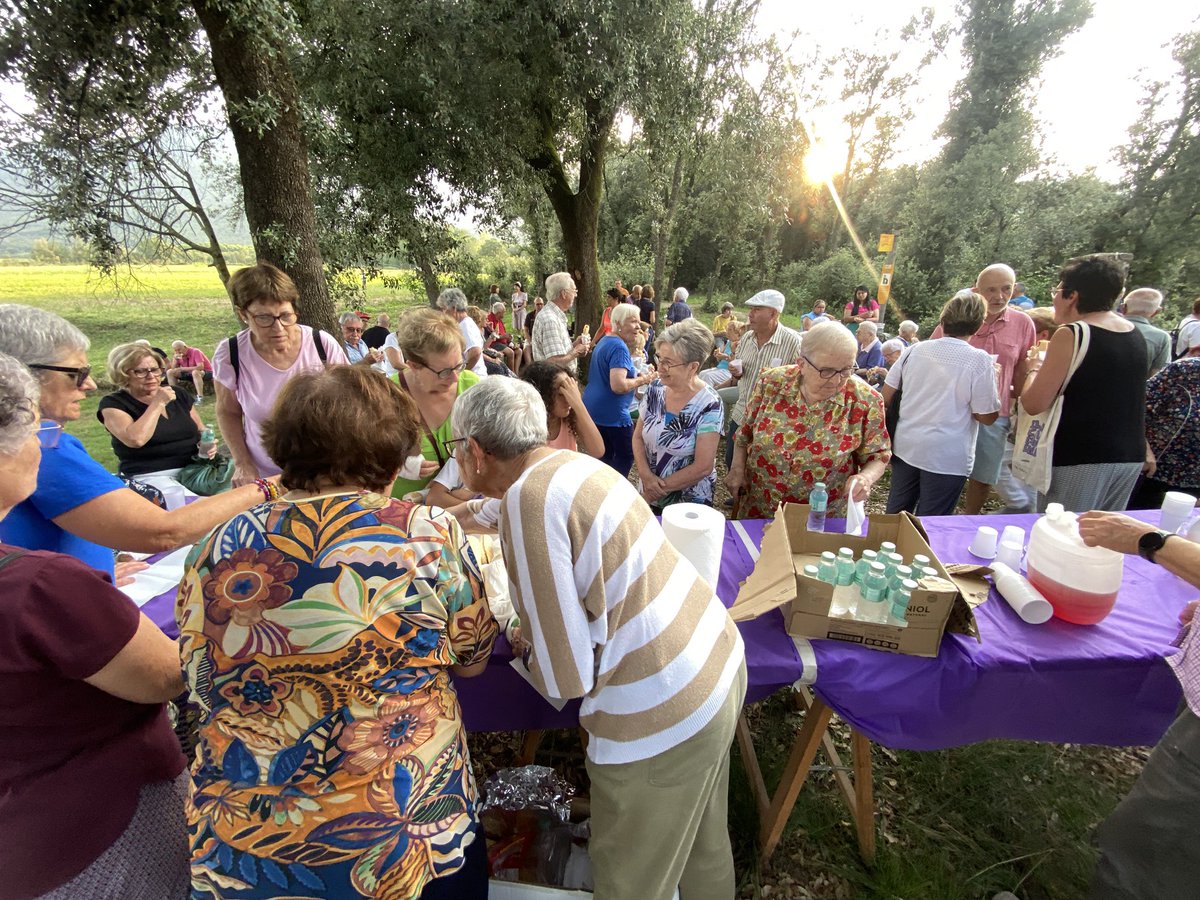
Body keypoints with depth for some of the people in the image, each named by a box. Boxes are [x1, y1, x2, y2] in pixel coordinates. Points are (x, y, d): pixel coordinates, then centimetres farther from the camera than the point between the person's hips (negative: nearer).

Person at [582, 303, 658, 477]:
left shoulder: (604, 341, 13)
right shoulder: (619, 347, -19)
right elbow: (618, 386, -29)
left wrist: (637, 375, 12)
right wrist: (642, 380, -14)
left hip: (593, 408, 10)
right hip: (611, 413, -10)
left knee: (605, 456, 18)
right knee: (626, 455, 5)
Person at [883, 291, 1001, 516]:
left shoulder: (914, 350, -1)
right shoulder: (979, 360, -13)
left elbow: (886, 397, 3)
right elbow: (987, 416, -9)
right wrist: (993, 378, 4)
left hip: (905, 447, 4)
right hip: (947, 457, -4)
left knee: (895, 516, 18)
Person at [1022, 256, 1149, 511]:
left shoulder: (1070, 335, -14)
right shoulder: (1135, 334, 10)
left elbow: (1034, 404, -15)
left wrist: (1034, 369, 2)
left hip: (1079, 459, -8)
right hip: (1130, 458, 8)